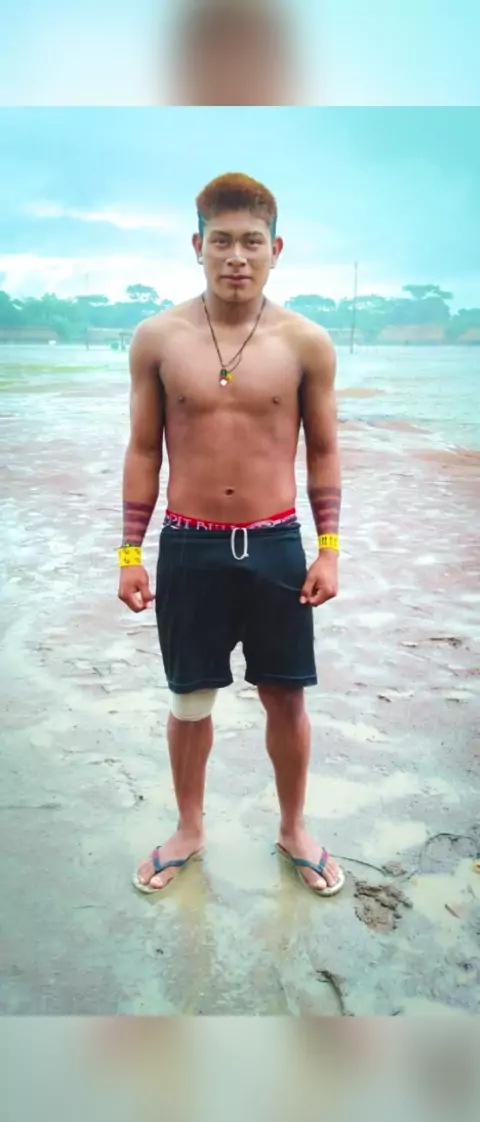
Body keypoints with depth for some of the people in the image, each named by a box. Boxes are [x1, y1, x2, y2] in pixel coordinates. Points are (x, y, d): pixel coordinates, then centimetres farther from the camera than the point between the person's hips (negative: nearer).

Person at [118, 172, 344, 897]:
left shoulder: (307, 342, -4)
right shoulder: (157, 338, -3)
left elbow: (323, 452, 4)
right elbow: (143, 451, 3)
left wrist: (329, 551, 0)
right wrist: (130, 553, 1)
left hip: (276, 545, 0)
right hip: (188, 548, 0)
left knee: (286, 699, 11)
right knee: (190, 701, 13)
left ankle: (293, 830, 35)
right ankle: (189, 829, 36)